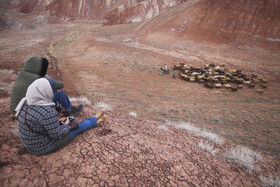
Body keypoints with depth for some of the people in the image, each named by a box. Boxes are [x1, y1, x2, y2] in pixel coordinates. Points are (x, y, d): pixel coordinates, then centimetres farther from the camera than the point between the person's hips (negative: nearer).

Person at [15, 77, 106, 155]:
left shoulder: (26, 102, -7)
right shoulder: (48, 112, -35)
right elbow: (56, 134, -25)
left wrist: (56, 121, 6)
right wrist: (66, 125, -6)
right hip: (44, 147, -7)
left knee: (70, 124, 19)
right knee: (77, 127, 10)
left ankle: (94, 122, 37)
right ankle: (95, 120, 36)